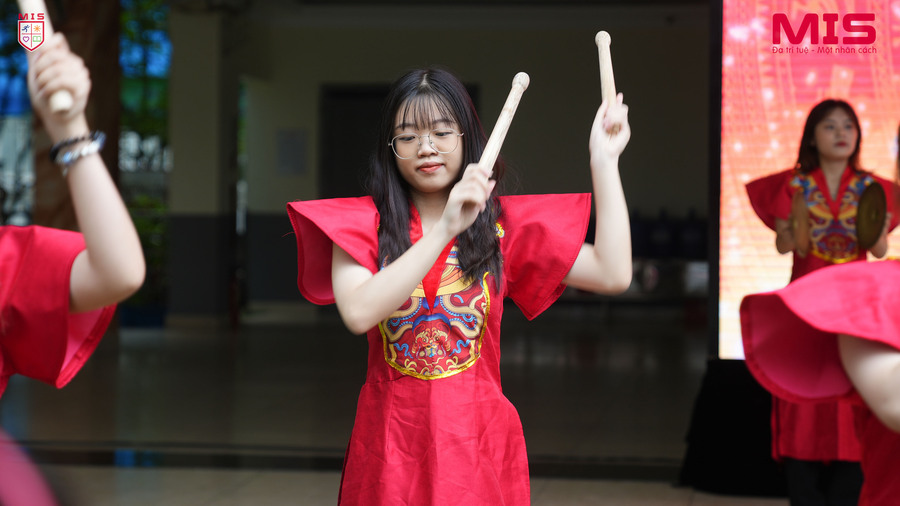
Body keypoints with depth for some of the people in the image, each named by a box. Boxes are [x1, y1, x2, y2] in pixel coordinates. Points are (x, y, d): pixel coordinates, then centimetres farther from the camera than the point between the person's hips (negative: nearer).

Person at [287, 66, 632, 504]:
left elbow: (613, 275, -6)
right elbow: (358, 313, -20)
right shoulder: (365, 224, 0)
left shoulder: (502, 226, 4)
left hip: (478, 446, 1)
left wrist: (604, 159, -7)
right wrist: (445, 229, -24)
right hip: (390, 442, -1)